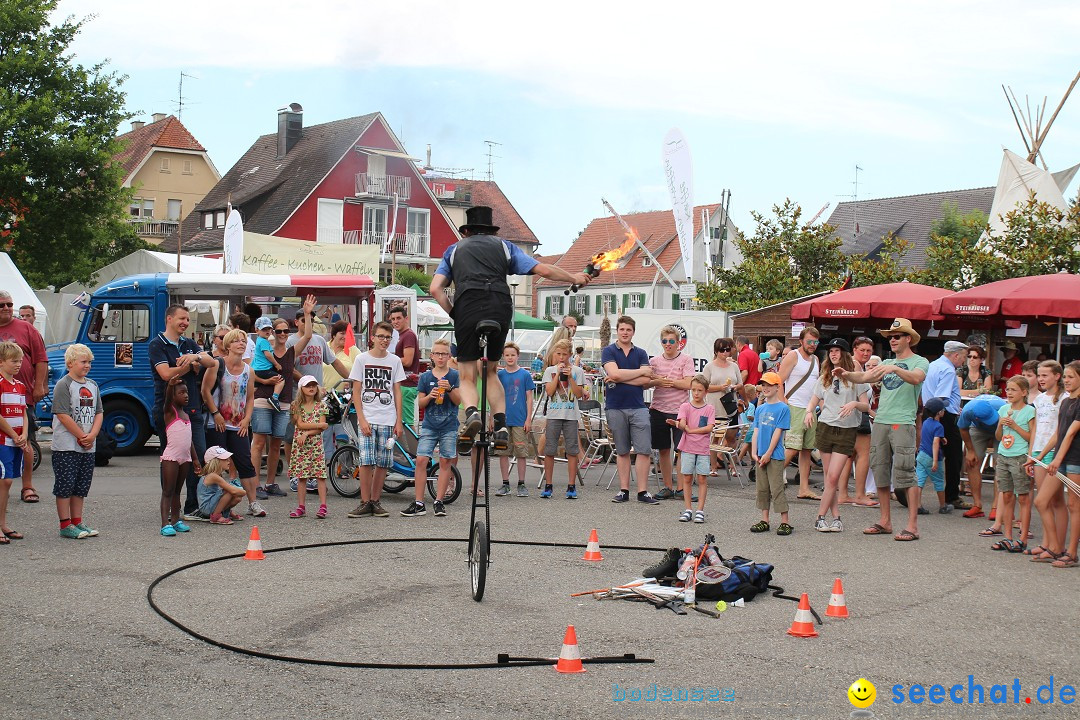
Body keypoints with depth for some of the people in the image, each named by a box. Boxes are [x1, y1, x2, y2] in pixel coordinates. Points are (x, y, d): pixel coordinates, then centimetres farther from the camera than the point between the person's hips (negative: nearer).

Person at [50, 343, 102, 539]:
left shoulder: (92, 386, 13)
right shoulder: (64, 385, -9)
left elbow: (98, 413, 11)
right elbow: (63, 415, -16)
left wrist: (92, 435, -6)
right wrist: (82, 437, -13)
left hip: (88, 447, 7)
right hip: (66, 446, -7)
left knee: (81, 486, 12)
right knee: (65, 485, -2)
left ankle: (77, 522, 20)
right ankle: (65, 525, 3)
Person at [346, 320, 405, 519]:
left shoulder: (395, 361, 10)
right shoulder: (362, 359, 4)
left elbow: (397, 392, 11)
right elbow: (356, 392, 2)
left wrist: (399, 421, 4)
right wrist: (361, 419, -8)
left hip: (388, 420, 2)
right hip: (367, 419, -2)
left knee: (383, 463, 2)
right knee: (366, 462, -8)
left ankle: (375, 501, 12)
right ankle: (365, 503, -2)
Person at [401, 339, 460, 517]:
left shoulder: (455, 375, 3)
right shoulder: (425, 377, 7)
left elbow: (458, 400, -3)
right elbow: (420, 403, 6)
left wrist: (449, 389, -21)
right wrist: (429, 396, -14)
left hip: (449, 426, -1)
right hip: (429, 425, 1)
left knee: (445, 462, 2)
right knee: (421, 460, -8)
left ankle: (439, 502, 10)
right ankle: (419, 503, -3)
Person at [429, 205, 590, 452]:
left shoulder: (454, 249, 25)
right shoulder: (504, 246, 25)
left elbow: (435, 288, 9)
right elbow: (544, 270, 18)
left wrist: (454, 314, 14)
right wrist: (575, 278, 31)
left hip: (467, 308, -1)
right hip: (501, 309, 1)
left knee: (467, 377, 8)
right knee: (491, 371, 20)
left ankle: (471, 412, -23)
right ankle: (501, 426, 4)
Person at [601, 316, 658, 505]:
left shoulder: (641, 353, 9)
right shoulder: (608, 351, 3)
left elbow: (646, 381, -3)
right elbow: (614, 373, -14)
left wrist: (619, 379, -10)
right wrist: (641, 371, -6)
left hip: (638, 407, 2)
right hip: (616, 407, -1)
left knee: (644, 450, -5)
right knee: (622, 451, 6)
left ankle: (643, 491, -1)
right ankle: (624, 490, 13)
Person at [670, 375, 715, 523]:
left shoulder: (710, 409, 4)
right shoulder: (685, 406, 4)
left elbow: (709, 428, -7)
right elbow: (682, 424, -11)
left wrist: (691, 430, -11)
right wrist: (679, 425, -33)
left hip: (703, 449, 0)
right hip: (687, 448, 0)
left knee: (702, 479, -1)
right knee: (687, 478, 3)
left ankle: (700, 510, 5)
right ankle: (688, 509, 10)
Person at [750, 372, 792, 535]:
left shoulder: (783, 408, -7)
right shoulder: (760, 409, 11)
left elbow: (778, 432, -11)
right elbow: (756, 431, 11)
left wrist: (768, 454, -14)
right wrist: (754, 453, 2)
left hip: (775, 456, -6)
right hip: (761, 456, 6)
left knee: (777, 488, -5)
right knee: (762, 488, 10)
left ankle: (785, 522, 0)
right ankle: (764, 520, 18)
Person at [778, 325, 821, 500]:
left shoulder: (815, 359, 18)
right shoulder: (793, 356, -6)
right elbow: (778, 382, -11)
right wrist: (783, 405, -18)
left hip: (810, 410, 8)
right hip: (794, 408, -8)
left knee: (806, 450, 8)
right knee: (792, 449, -15)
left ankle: (804, 489, 11)